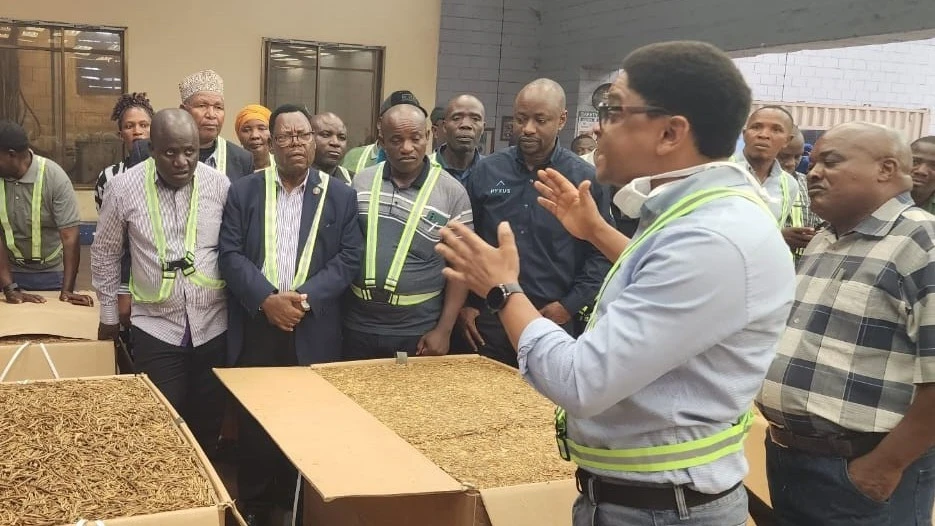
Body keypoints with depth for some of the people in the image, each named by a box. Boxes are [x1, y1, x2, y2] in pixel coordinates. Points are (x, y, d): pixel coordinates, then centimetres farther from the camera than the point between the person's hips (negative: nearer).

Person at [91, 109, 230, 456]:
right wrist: (109, 314, 12)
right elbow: (104, 253, 7)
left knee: (208, 422, 12)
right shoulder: (125, 186, -6)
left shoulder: (219, 185, -5)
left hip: (212, 327, 1)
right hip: (156, 329, -1)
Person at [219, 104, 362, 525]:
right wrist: (266, 299, -15)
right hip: (255, 326, 1)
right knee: (253, 422, 9)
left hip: (314, 331, 0)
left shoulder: (341, 195, 4)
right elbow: (230, 254, -2)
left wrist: (305, 298, -14)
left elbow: (349, 258, -2)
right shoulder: (244, 191, 5)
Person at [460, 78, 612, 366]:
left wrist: (570, 306, -7)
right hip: (487, 321, 2)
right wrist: (464, 304, 4)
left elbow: (601, 252, -2)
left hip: (553, 324, -2)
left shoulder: (586, 179, -4)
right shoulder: (485, 171, 3)